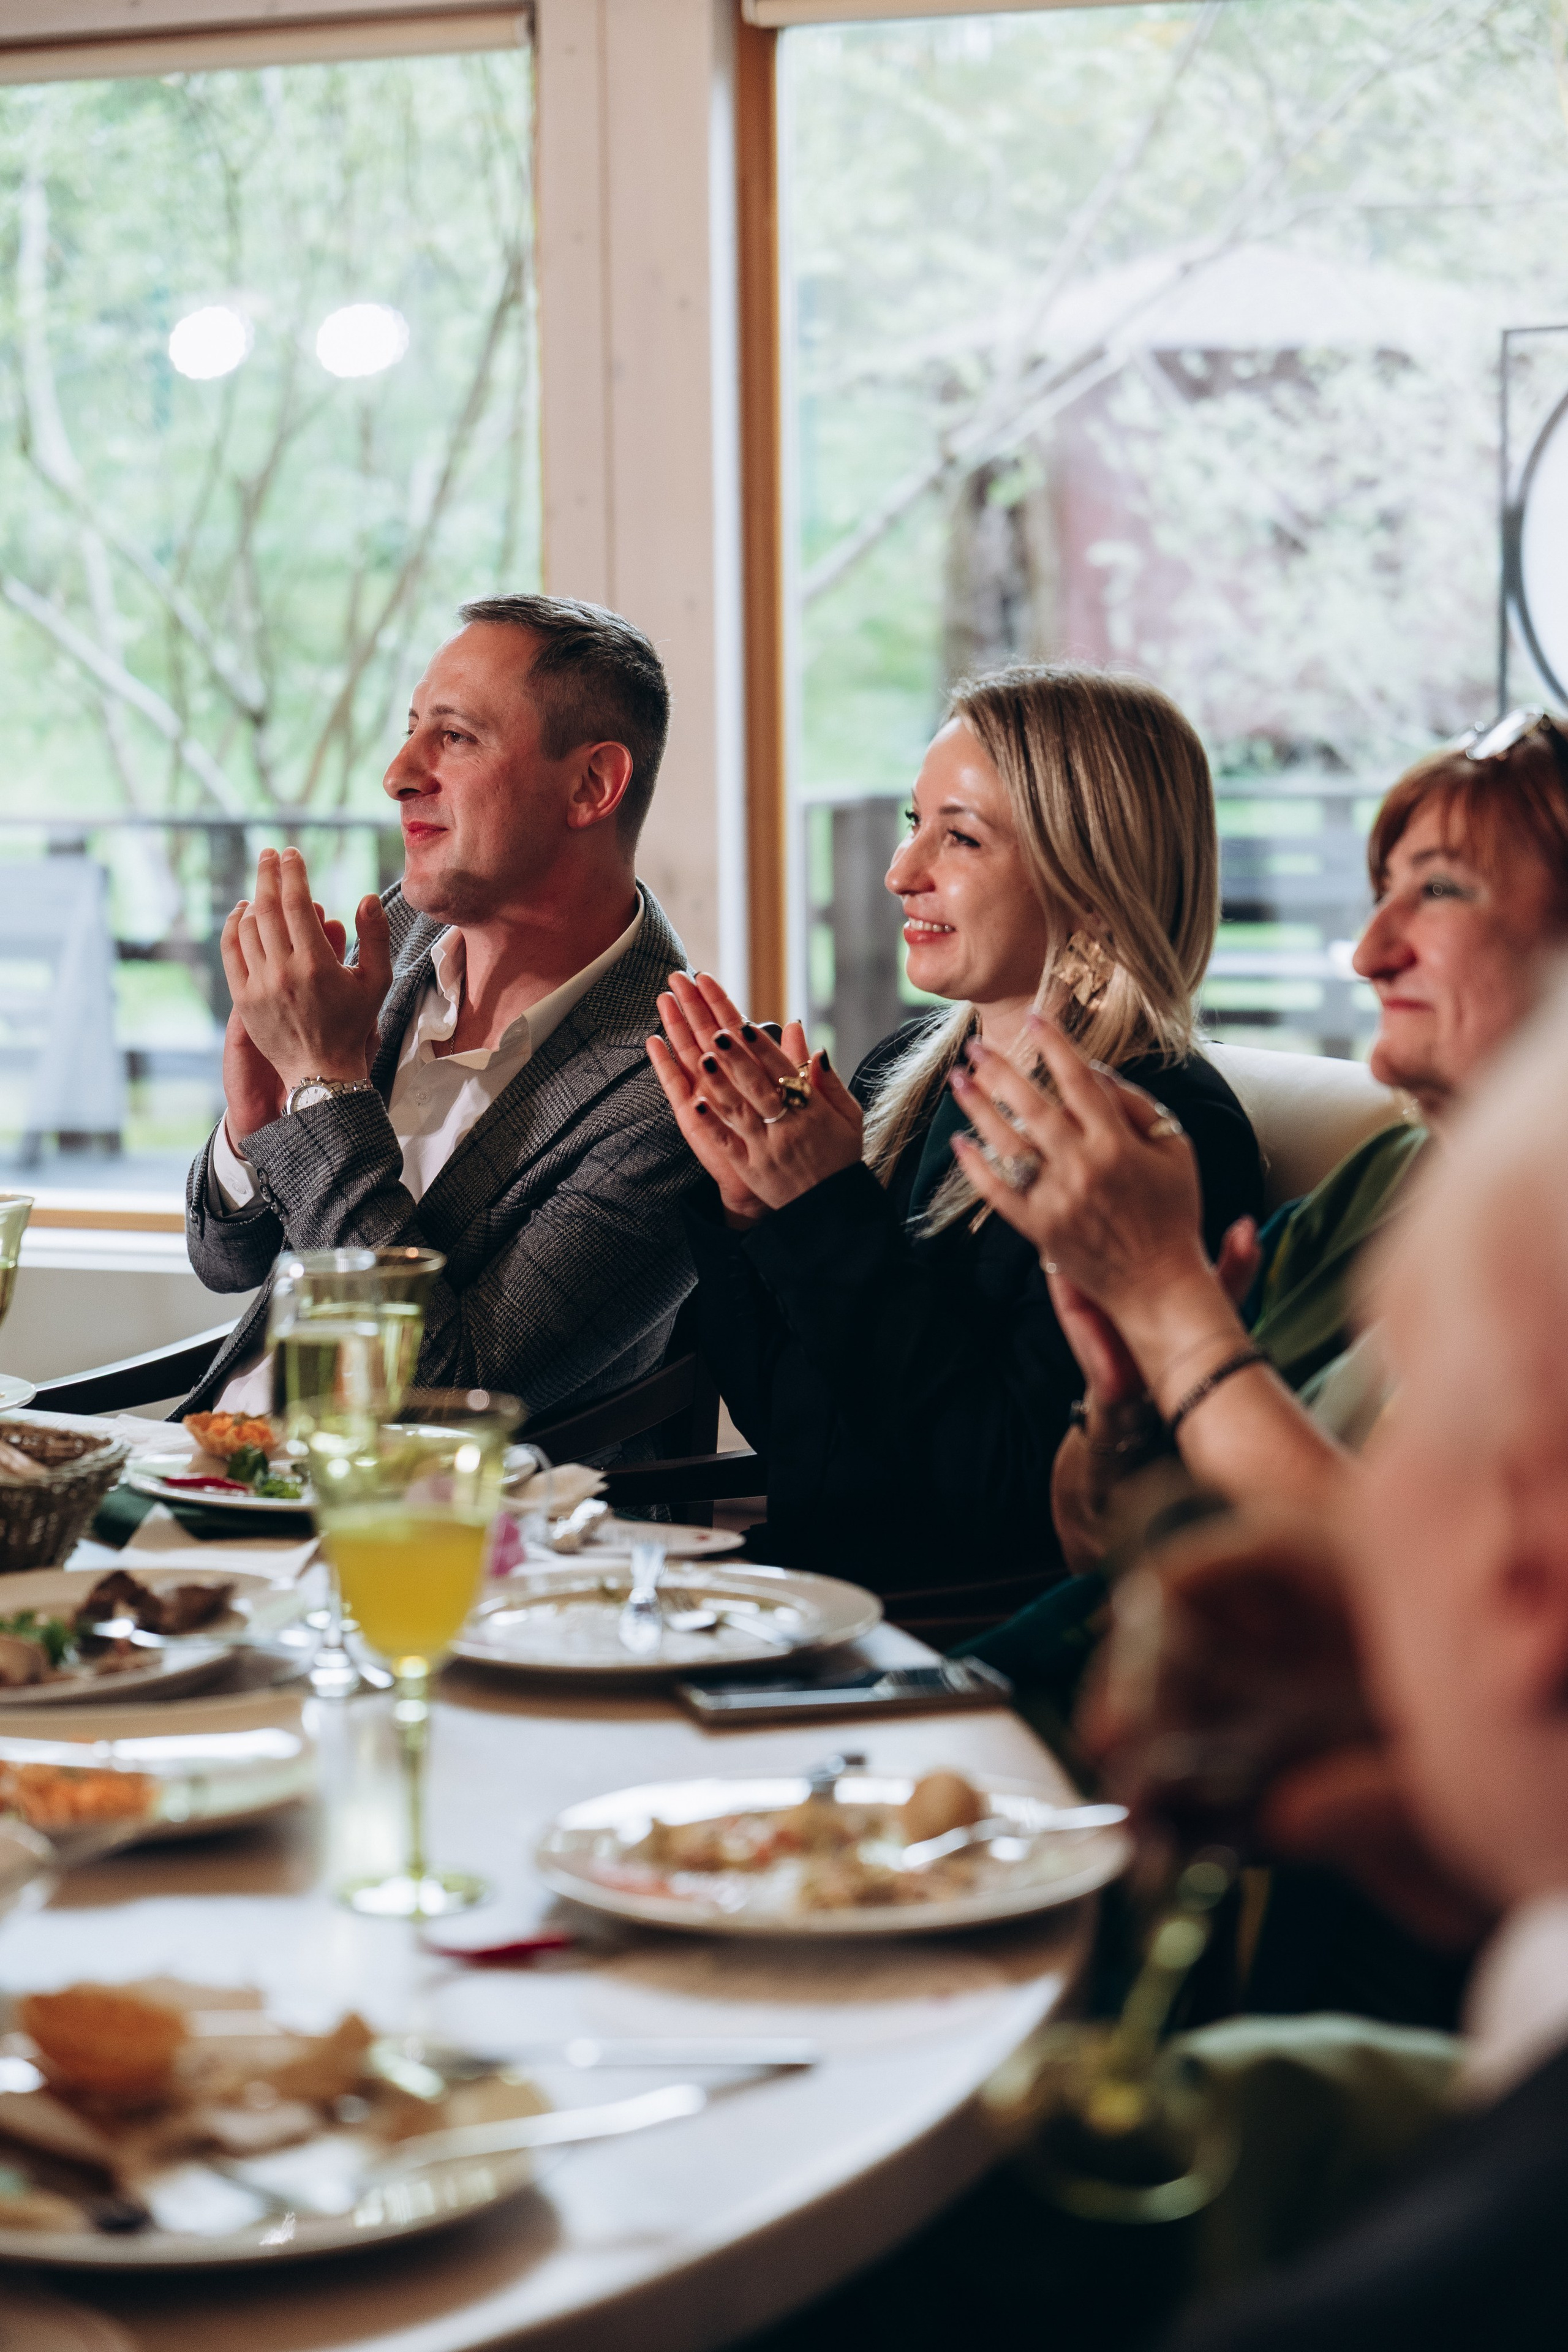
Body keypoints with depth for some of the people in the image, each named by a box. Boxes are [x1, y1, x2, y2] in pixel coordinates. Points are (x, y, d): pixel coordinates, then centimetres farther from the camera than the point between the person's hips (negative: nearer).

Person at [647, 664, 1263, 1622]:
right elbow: (777, 1421, 14)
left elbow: (1012, 1488, -20)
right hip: (799, 1571, 7)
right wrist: (745, 1199, -3)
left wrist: (828, 1209, -17)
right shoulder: (906, 1068, 10)